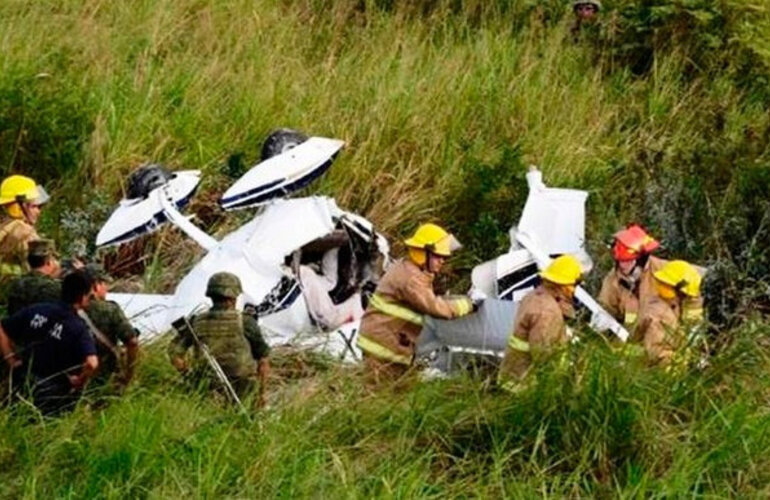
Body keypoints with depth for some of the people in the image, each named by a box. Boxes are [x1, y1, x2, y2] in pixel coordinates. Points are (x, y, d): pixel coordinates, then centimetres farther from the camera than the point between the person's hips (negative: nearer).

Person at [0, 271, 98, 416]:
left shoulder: (36, 311, -1)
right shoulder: (78, 328, -15)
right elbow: (92, 363, -30)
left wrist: (12, 360, 8)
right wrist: (79, 381, -10)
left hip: (23, 387, 4)